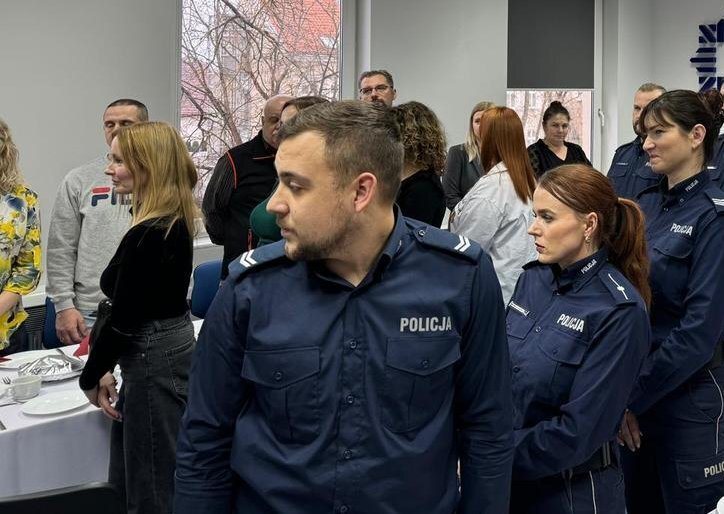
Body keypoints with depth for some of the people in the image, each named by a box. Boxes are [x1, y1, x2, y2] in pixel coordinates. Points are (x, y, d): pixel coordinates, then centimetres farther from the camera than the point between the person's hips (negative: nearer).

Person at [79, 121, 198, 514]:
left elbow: (123, 318, -18)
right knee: (129, 479, 21)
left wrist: (90, 378, -3)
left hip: (154, 362, -10)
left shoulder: (148, 235, -22)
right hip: (171, 349, 10)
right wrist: (106, 368, 13)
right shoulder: (176, 223, 7)